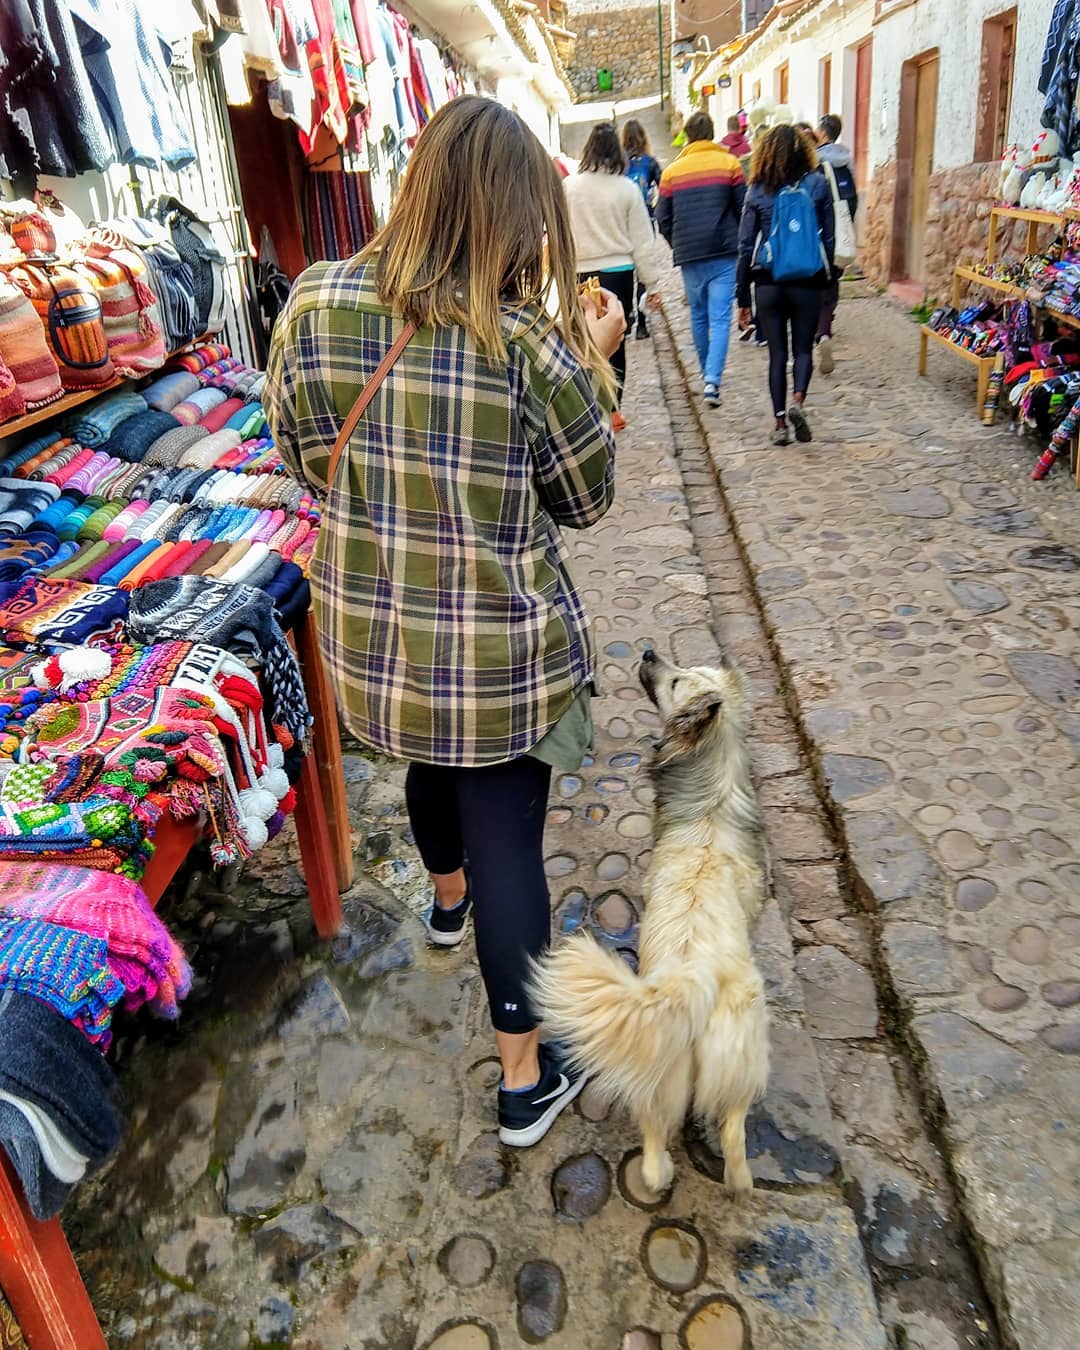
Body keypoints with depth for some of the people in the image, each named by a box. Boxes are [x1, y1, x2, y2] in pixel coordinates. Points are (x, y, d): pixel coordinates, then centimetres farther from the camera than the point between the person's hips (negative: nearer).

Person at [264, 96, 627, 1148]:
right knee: (508, 844, 10)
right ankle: (525, 1079, 26)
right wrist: (588, 365, 3)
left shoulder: (316, 305, -9)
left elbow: (306, 461, 4)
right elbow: (584, 499, -5)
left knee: (431, 770, 32)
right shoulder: (530, 341, -19)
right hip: (502, 648, -4)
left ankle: (447, 897, 64)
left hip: (370, 635, 4)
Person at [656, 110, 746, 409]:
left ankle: (706, 372, 30)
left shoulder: (672, 171, 6)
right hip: (724, 253, -2)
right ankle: (712, 379, -18)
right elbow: (744, 209, 2)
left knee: (698, 316, 17)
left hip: (688, 255, 2)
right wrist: (740, 244, 18)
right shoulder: (729, 163, 2)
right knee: (720, 318, -5)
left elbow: (662, 218, 6)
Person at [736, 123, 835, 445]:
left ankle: (780, 423, 7)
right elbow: (828, 238, 1)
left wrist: (743, 298, 5)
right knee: (803, 347, 12)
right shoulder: (818, 185, -1)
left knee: (777, 352, 8)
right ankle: (797, 400, -14)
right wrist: (826, 278, 13)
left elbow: (746, 246, 0)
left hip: (768, 282, 0)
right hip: (807, 282, 0)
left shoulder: (758, 191, -1)